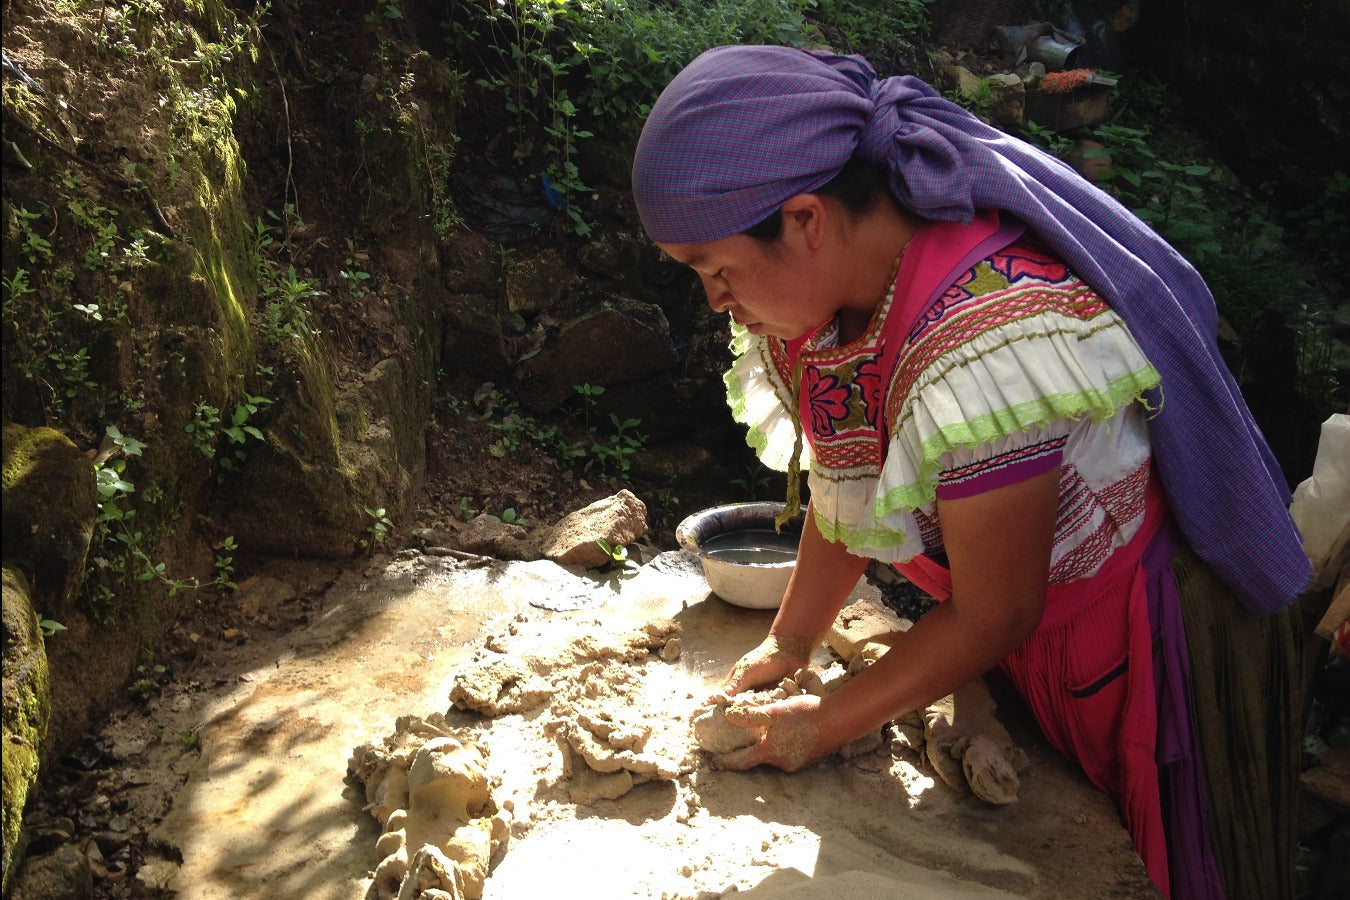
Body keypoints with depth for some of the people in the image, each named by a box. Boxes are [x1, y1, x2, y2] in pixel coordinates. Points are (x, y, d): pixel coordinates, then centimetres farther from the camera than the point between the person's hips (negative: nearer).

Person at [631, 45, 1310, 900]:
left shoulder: (982, 347, -38)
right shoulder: (825, 283, -12)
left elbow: (994, 615, -26)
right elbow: (843, 489, 1)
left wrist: (825, 724, -15)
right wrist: (786, 646, -2)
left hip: (1153, 648, -7)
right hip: (1028, 643, 7)